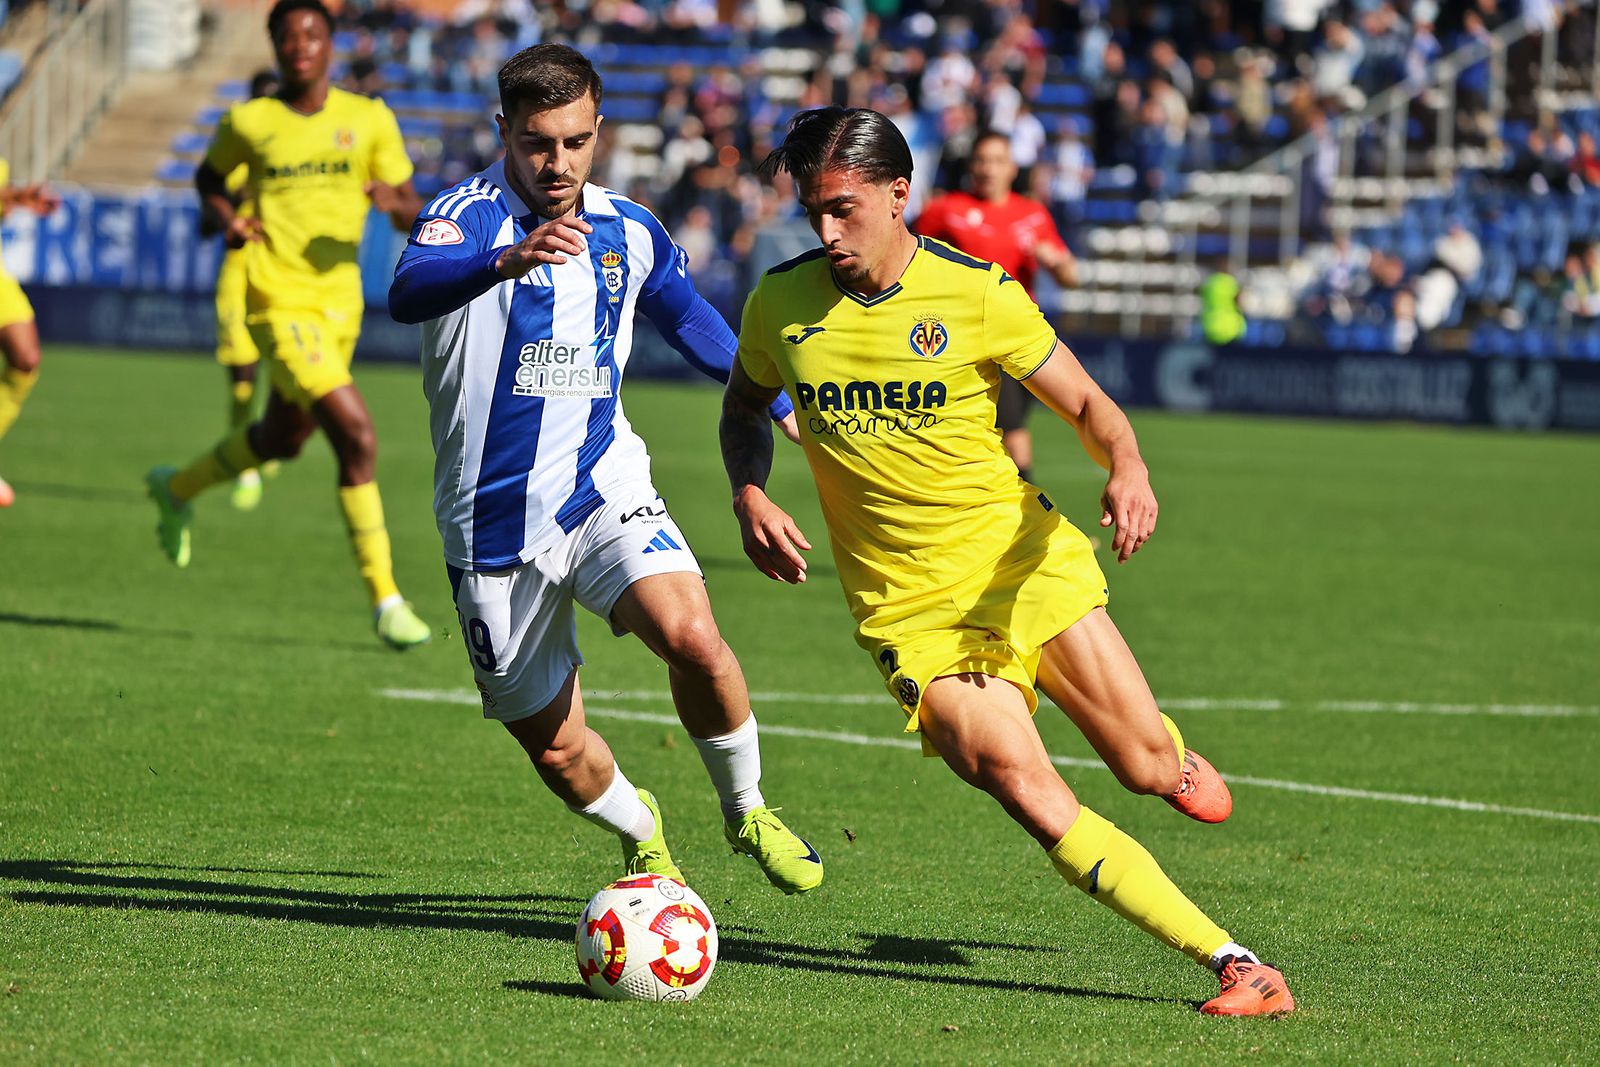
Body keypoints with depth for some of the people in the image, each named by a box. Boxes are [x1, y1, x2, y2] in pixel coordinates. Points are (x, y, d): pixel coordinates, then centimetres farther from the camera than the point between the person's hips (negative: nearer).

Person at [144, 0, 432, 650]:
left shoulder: (369, 119, 4)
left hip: (340, 301, 5)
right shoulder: (248, 122, 0)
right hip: (280, 303, -5)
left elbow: (411, 215, 4)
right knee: (358, 438, -19)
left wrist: (395, 202, -20)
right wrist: (226, 220, -2)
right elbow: (209, 178, 19)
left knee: (282, 440, 24)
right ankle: (385, 600, -14)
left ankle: (177, 490, 52)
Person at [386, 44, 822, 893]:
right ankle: (641, 838, 38)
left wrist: (783, 407, 27)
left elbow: (690, 320, 24)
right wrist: (506, 261, -58)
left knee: (692, 638, -26)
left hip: (605, 489, 2)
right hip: (495, 527, -2)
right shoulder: (468, 215, -15)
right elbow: (408, 292, -39)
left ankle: (746, 811, 0)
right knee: (556, 748, 5)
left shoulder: (630, 233, 2)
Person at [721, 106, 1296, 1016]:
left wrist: (1128, 472, -23)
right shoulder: (780, 304, -2)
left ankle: (1172, 756, 43)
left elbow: (1088, 404, -1)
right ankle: (1235, 965, -19)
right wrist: (751, 499, -2)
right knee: (1028, 793, -20)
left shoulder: (977, 293, -9)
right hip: (910, 607, 0)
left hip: (1024, 563, 0)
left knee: (1148, 768, 1)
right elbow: (745, 410, 18)